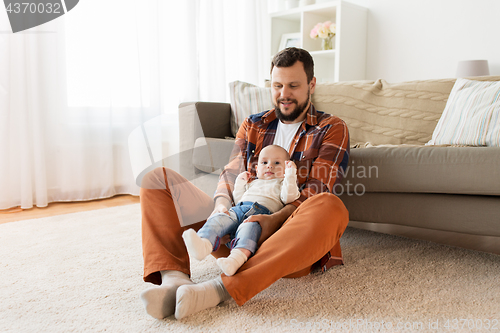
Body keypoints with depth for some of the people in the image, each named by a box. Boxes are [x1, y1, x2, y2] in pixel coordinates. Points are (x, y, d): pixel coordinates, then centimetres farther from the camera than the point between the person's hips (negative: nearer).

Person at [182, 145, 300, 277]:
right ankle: (203, 245, -53)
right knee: (218, 218, -26)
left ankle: (236, 258, -64)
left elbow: (288, 197, 3)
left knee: (249, 226, -40)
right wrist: (239, 183, 35)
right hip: (237, 209, 5)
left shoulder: (282, 183, 26)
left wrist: (290, 174, -1)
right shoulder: (252, 183, 41)